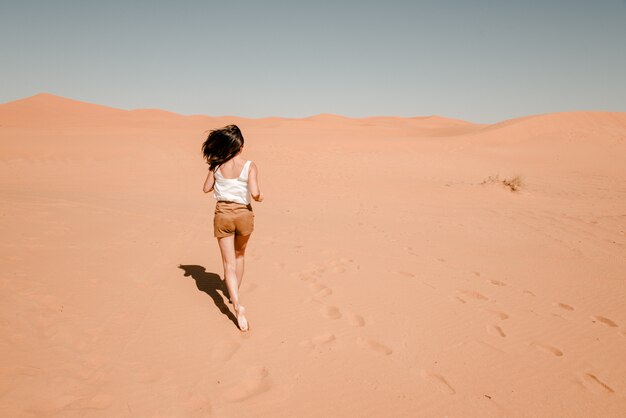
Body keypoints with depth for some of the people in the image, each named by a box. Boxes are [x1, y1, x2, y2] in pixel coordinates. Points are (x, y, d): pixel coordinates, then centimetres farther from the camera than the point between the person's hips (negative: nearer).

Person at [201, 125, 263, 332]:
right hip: (243, 214, 0)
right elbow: (254, 193, -19)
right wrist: (260, 198, 3)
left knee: (229, 264, 2)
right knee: (239, 256, 26)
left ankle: (238, 306, -14)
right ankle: (235, 293, 41)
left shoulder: (216, 165, -3)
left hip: (223, 214, 0)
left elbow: (206, 188, 5)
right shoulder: (250, 166, -10)